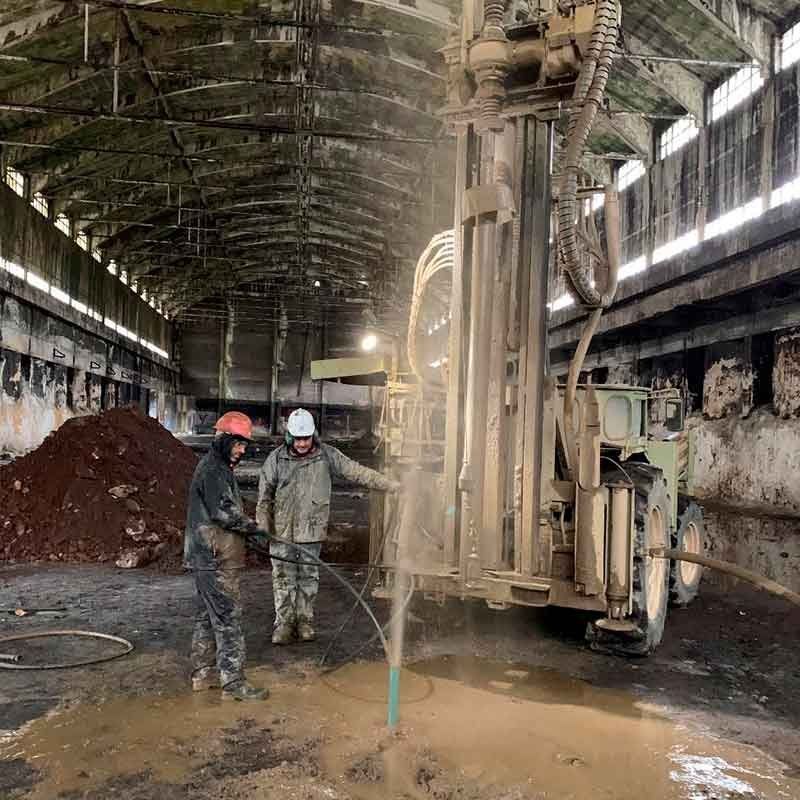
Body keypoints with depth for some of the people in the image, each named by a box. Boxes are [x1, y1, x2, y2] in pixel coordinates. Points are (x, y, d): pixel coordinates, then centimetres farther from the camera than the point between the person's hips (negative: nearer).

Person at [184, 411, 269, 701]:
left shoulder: (218, 467, 17)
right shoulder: (212, 470, -16)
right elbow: (224, 513, -23)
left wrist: (245, 528, 11)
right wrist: (253, 527, -11)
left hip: (208, 559, 11)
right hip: (216, 560, -11)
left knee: (208, 616, 17)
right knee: (228, 619, -6)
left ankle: (203, 673, 26)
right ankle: (233, 682, -2)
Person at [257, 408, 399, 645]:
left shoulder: (326, 455, -2)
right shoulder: (276, 458, -2)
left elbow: (356, 471, -3)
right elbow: (265, 497, 3)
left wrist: (389, 485, -9)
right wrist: (263, 528, -1)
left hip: (312, 530, 0)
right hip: (281, 531, 0)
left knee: (309, 576, 10)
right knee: (283, 577, 5)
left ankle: (305, 621, 23)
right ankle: (284, 623, 16)